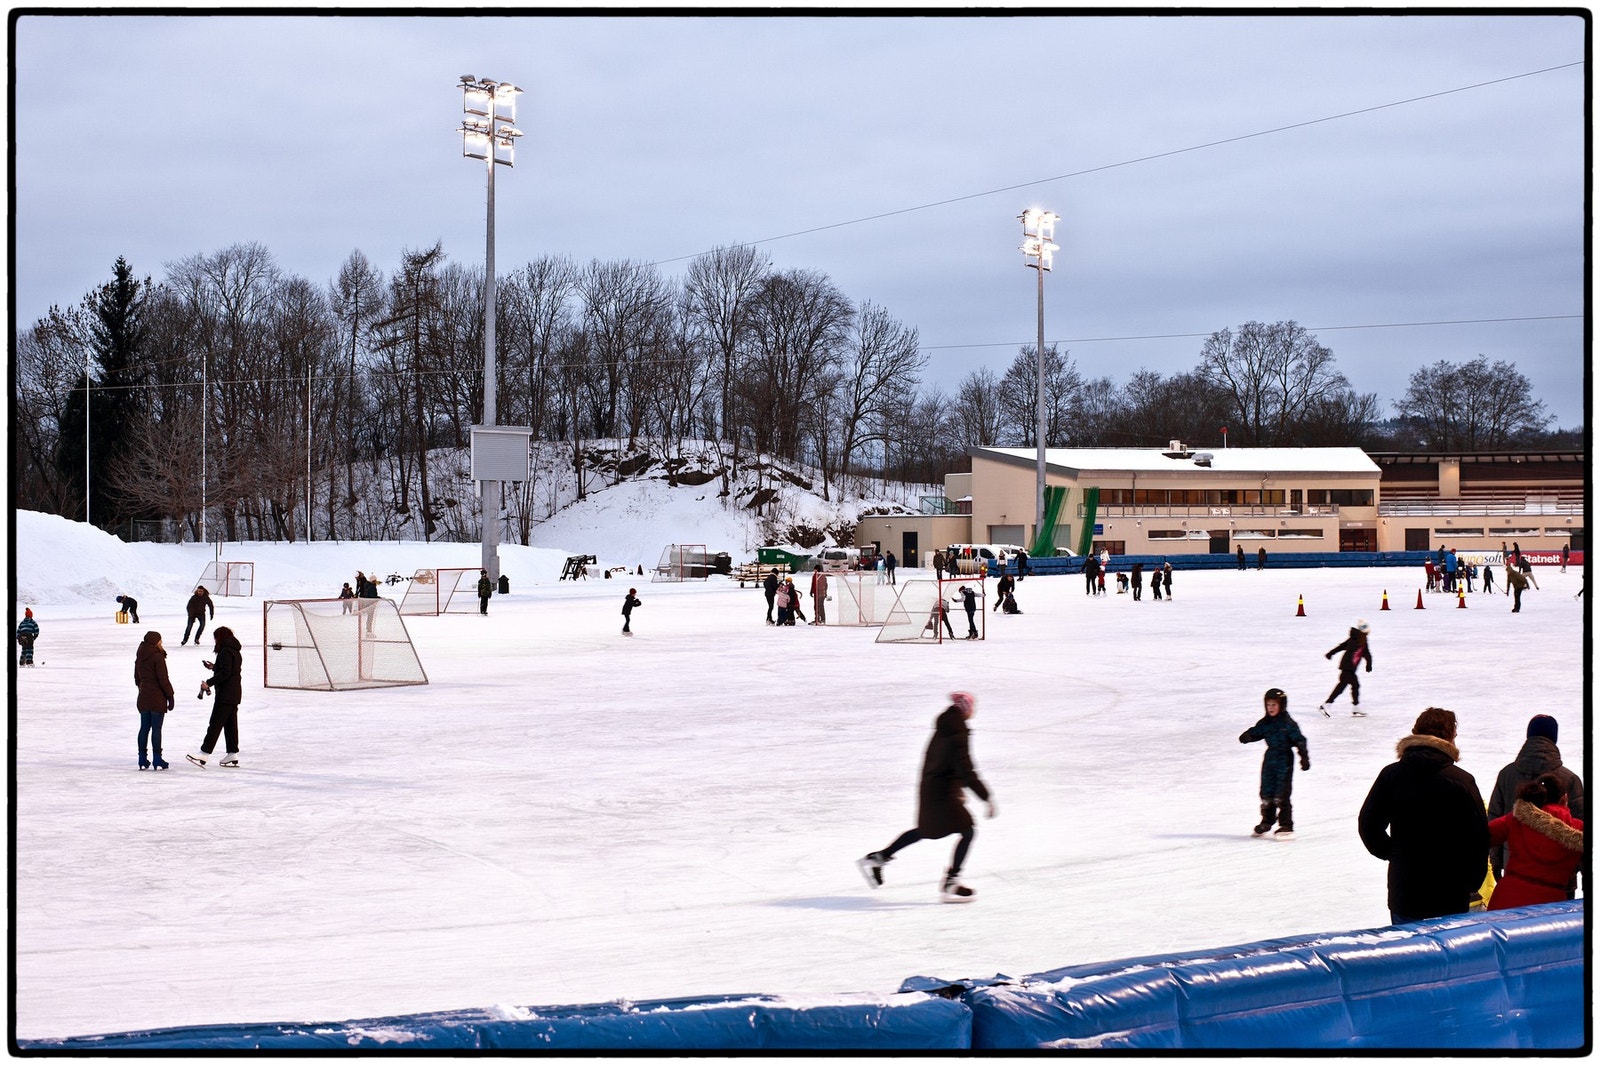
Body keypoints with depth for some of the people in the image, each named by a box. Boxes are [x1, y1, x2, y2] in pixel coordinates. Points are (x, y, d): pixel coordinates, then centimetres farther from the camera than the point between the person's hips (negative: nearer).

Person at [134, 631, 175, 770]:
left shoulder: (139, 658, 8)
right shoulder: (157, 657, -15)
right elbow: (163, 679, -16)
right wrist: (170, 696, -9)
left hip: (143, 698, 7)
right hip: (157, 698, -7)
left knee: (144, 728, 11)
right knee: (156, 728, -3)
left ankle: (142, 759, 12)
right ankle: (157, 760, -1)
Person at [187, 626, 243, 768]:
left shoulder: (225, 651, -15)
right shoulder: (236, 652, 15)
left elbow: (225, 673, -23)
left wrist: (209, 683, -22)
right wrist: (214, 667, 20)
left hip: (225, 695, -10)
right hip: (234, 694, 10)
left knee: (215, 724, -12)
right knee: (230, 723, 13)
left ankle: (204, 754, -16)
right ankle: (232, 754, 15)